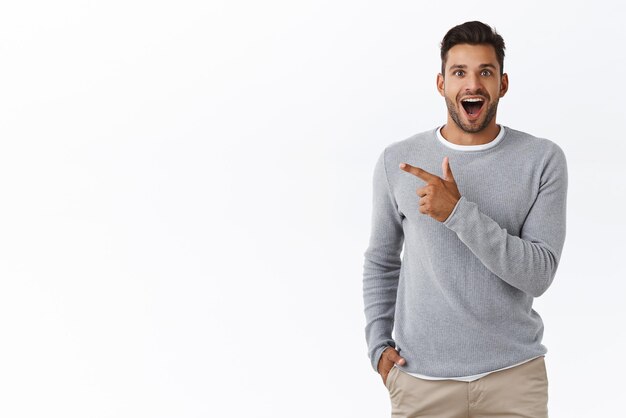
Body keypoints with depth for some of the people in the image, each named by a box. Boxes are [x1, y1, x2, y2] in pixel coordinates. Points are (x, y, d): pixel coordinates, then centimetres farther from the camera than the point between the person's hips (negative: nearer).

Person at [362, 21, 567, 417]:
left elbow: (539, 274, -14)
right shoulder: (397, 161, -1)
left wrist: (458, 212, -23)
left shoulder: (544, 160, -6)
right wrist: (378, 344, 2)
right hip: (421, 376, 1)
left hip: (514, 373, -1)